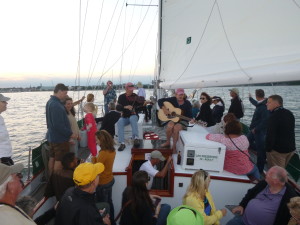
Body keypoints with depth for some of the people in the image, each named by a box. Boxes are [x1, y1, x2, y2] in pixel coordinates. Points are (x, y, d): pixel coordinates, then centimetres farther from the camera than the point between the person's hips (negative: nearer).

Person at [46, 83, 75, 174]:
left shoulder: (50, 102, 10)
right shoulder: (56, 105, -23)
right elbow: (58, 125, -27)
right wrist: (70, 134, -18)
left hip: (52, 136, 10)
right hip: (60, 138, -10)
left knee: (52, 158, 17)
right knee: (59, 160, 0)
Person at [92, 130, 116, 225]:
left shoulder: (103, 153, -29)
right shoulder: (112, 150, -5)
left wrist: (93, 158, -8)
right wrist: (97, 158, -2)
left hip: (102, 183, -8)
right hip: (110, 180, 8)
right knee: (109, 202, 25)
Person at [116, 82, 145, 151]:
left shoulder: (135, 96, 1)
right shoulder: (121, 97, 4)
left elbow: (139, 106, -10)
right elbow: (117, 107, -8)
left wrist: (142, 103, -32)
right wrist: (125, 107, -26)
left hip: (134, 116, -1)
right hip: (125, 117, 1)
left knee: (132, 118, -36)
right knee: (120, 122, -31)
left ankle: (136, 138, -43)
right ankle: (122, 143, -31)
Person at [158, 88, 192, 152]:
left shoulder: (187, 103, -3)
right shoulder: (172, 100, -3)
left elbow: (189, 114, -2)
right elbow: (160, 100, -3)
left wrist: (191, 120, -25)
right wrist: (164, 108, -18)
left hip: (182, 121, -1)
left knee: (176, 128, -34)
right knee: (170, 126, -34)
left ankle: (174, 146, -14)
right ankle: (168, 142, -5)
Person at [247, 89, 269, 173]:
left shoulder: (264, 106, -24)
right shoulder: (260, 104, 5)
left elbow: (266, 120, -32)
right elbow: (255, 103, 31)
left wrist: (256, 129, -23)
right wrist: (250, 98, 48)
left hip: (260, 131, -10)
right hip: (255, 129, 10)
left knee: (260, 150, 1)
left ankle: (259, 170, 12)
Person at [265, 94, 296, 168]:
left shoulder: (274, 116, -23)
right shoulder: (289, 113, 7)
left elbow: (270, 135, -26)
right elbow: (291, 131, 15)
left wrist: (268, 149, -15)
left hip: (277, 150, -8)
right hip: (291, 148, 9)